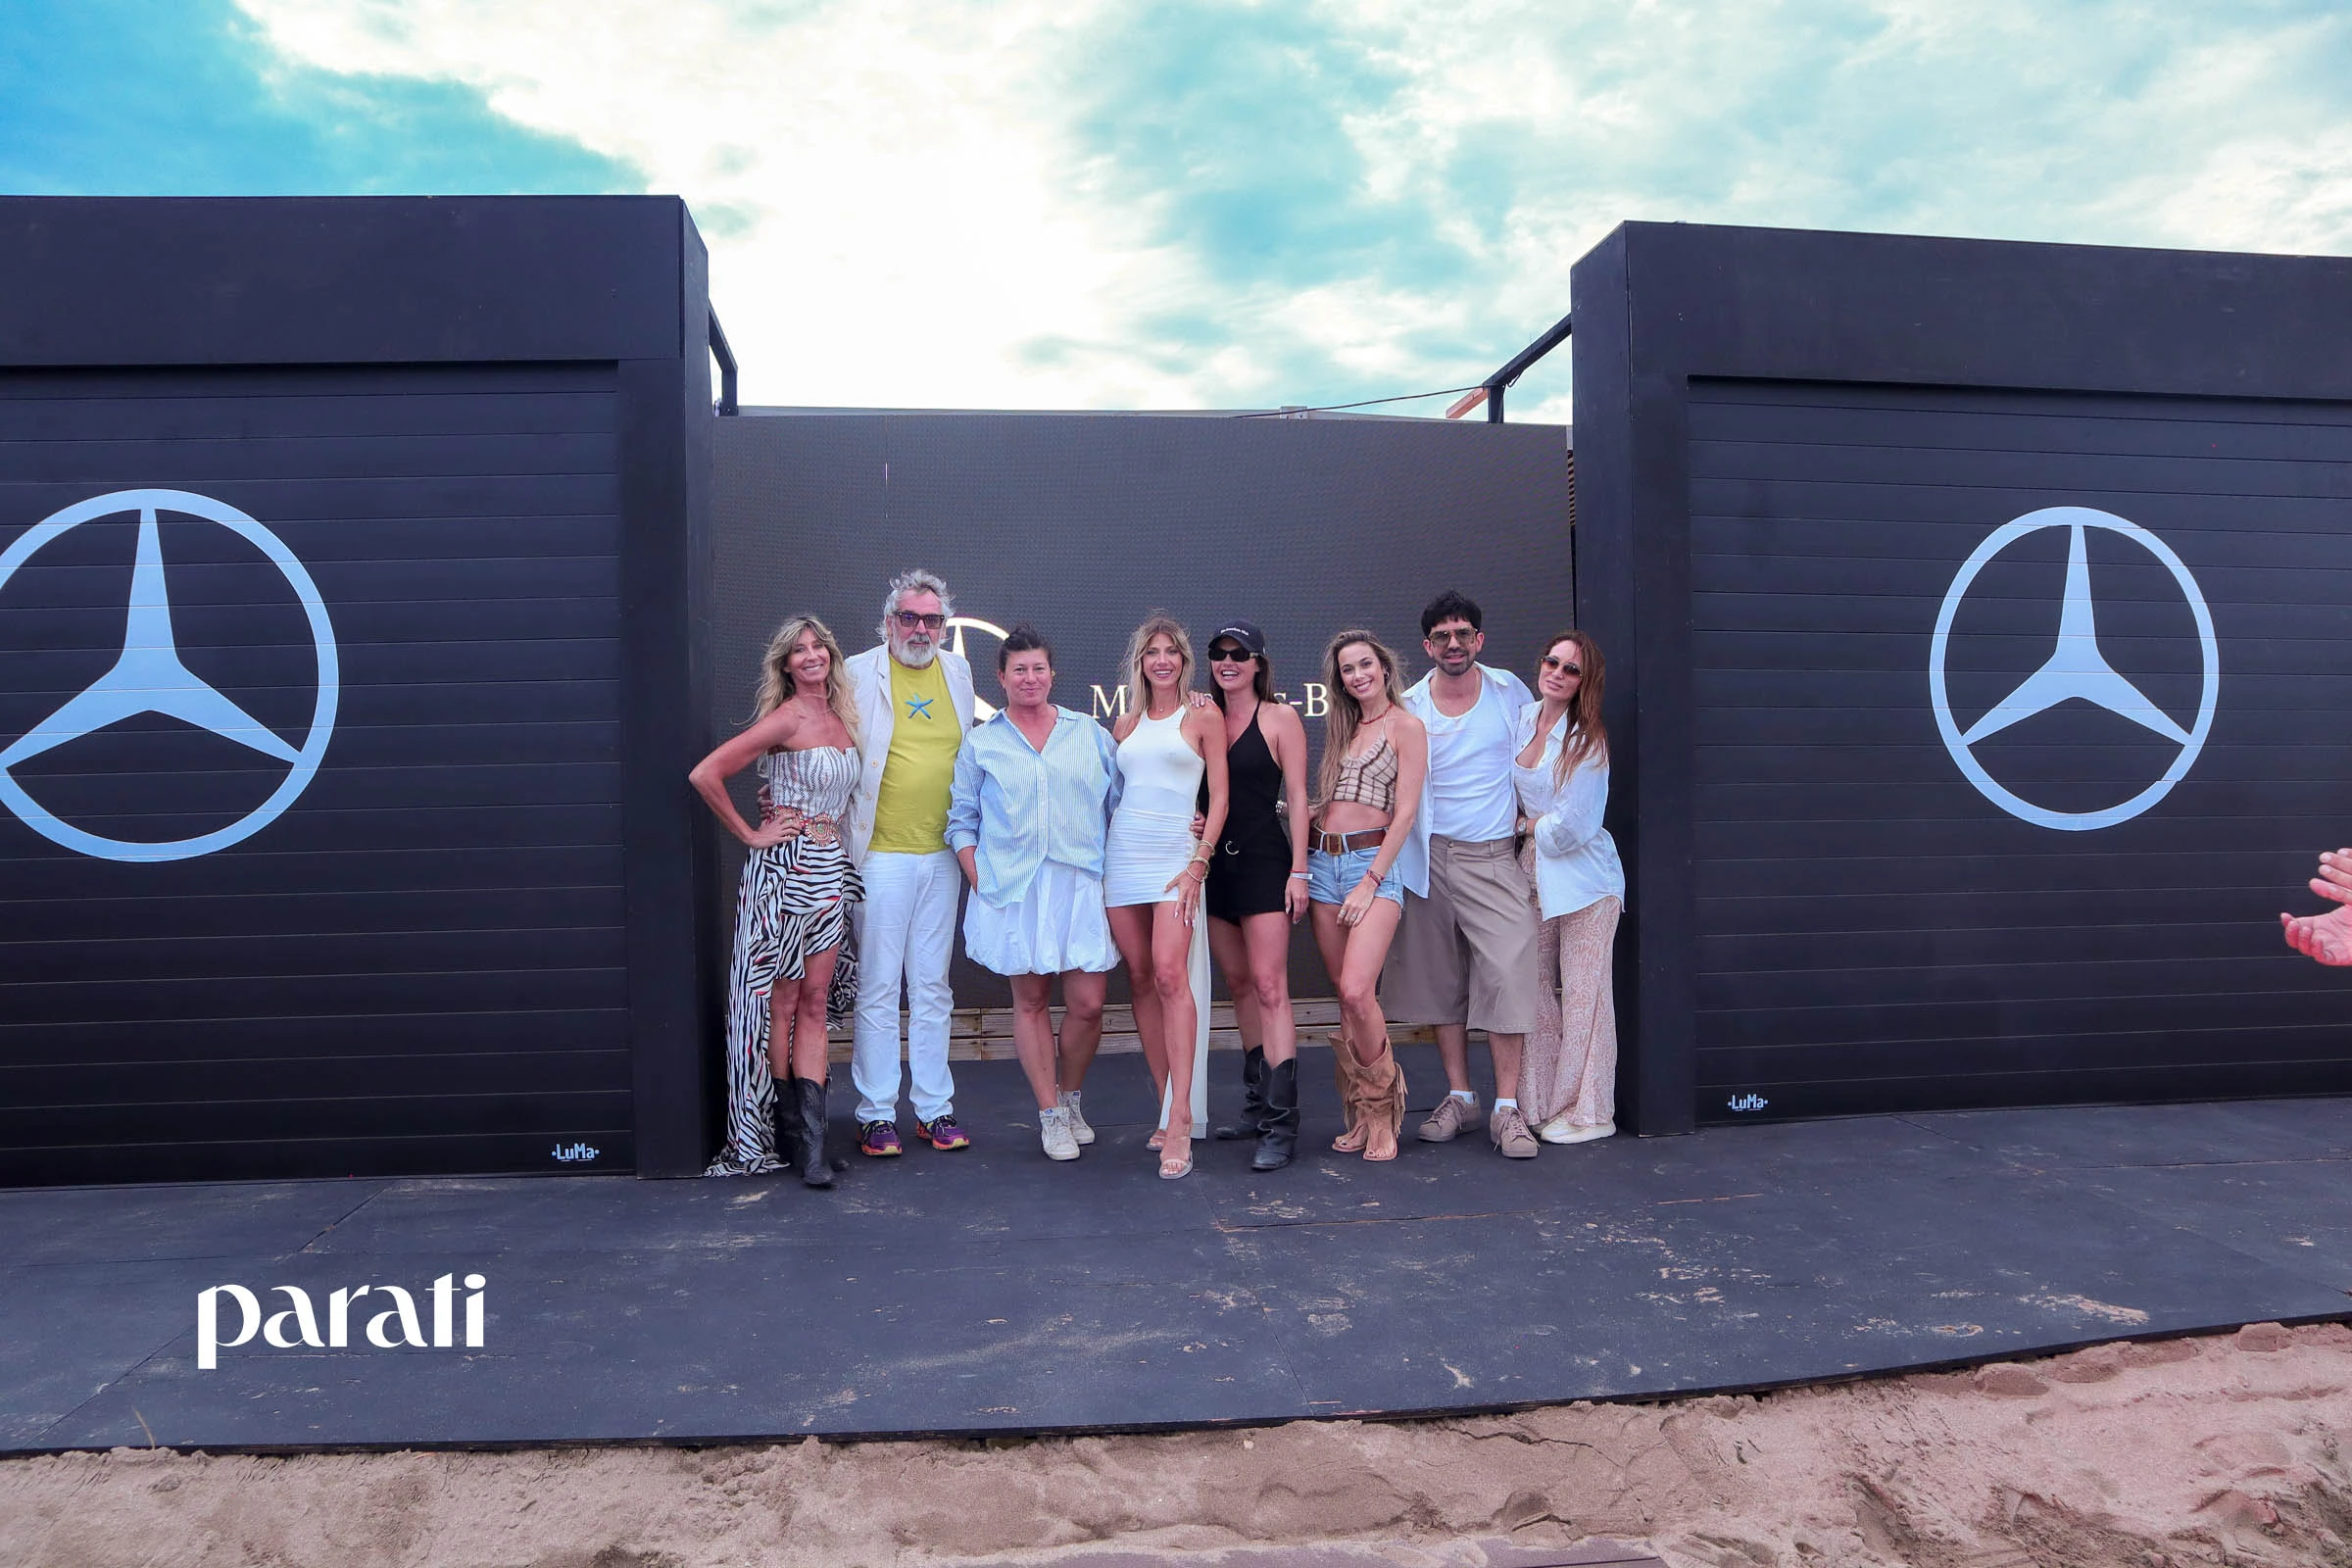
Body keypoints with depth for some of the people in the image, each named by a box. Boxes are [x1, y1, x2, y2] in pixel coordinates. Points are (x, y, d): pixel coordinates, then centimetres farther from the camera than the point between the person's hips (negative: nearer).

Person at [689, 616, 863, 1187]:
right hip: (783, 866, -6)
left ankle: (812, 1139, 6)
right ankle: (789, 1130, 11)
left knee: (815, 1001, 4)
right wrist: (750, 835, -10)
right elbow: (705, 775, -16)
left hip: (831, 868, 6)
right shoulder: (784, 719, -9)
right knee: (781, 1000, 2)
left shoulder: (843, 718, 11)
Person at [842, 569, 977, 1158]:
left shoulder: (960, 672, 10)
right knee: (877, 988, 1)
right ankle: (876, 1114, 11)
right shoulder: (859, 674, -3)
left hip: (942, 855, 4)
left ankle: (935, 1109, 19)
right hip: (881, 853, -4)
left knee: (933, 987, 11)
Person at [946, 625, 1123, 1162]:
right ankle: (1051, 1115, 18)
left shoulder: (1092, 735, 10)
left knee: (1087, 1004, -2)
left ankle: (1071, 1098, 23)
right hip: (1013, 891, 0)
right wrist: (980, 884, -1)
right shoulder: (980, 745, 8)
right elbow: (961, 822, 8)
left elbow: (1119, 807, 12)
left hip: (1082, 886, 1)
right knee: (1031, 1002, 6)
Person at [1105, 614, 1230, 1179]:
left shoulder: (1203, 716, 4)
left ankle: (1178, 1120, -19)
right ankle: (1170, 1105, 13)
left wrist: (1198, 863, -11)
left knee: (1171, 975, -19)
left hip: (1175, 854, -5)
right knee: (1140, 978, 3)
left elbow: (1219, 797, -1)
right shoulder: (1126, 724, 16)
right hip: (1123, 854, 5)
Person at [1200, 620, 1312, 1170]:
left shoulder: (1280, 717, -1)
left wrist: (1298, 870, -10)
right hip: (1214, 863, 6)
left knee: (1269, 986, -12)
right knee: (1239, 985, 11)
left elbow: (1297, 797, -4)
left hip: (1263, 861, -5)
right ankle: (1258, 1105, 22)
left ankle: (1280, 1124, -12)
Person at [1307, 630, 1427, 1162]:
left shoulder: (1406, 727, -1)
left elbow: (1406, 812, -8)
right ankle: (1360, 1116, 14)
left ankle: (1383, 1107, -1)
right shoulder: (1340, 726, 19)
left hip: (1374, 862, -6)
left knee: (1356, 991, -19)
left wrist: (1370, 881, -13)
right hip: (1323, 862, 6)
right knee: (1346, 997, 6)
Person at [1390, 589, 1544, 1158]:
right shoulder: (1406, 707, 3)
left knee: (1507, 976, -11)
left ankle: (1507, 1109, -4)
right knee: (1442, 981, 6)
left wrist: (1531, 815, 9)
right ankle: (1458, 1097, 18)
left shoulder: (1509, 690, 4)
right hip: (1431, 857, 1)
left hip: (1494, 858, -1)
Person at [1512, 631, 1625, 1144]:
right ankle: (1539, 1104, 18)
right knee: (1536, 987, 9)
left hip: (1583, 877, -6)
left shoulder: (1587, 739, -13)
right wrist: (1528, 824, 8)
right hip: (1533, 870, 7)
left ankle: (1587, 1112, 9)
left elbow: (1570, 826, -15)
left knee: (1582, 993, -1)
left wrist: (1529, 824, -2)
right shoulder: (1522, 718, 6)